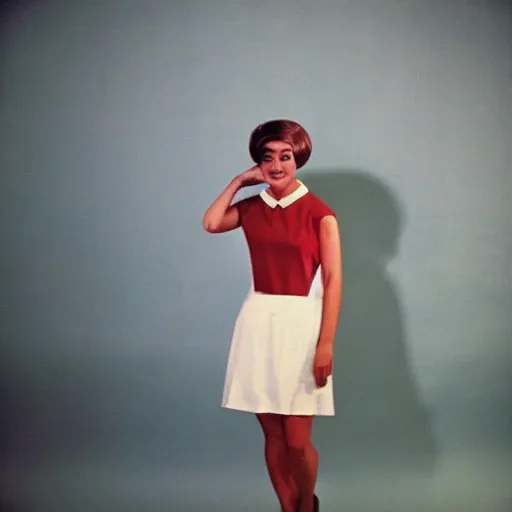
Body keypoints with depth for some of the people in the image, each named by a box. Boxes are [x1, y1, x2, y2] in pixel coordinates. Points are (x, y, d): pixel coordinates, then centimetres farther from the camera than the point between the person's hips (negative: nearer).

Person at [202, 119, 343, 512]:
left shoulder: (319, 213, -4)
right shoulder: (252, 208, 8)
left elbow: (333, 280, -8)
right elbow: (211, 223, -9)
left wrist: (326, 344, -15)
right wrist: (238, 182, 2)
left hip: (299, 323, -4)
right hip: (258, 321, 4)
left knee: (297, 440, 0)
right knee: (273, 435, 8)